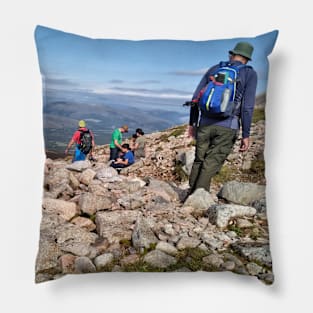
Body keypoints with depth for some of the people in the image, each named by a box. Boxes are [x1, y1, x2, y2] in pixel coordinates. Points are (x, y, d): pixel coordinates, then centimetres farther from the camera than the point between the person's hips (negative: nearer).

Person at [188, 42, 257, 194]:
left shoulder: (214, 69, 15)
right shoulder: (250, 74, 5)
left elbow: (196, 98, 10)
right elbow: (247, 107, -5)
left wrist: (192, 122, 16)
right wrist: (246, 135, -3)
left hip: (205, 124, 3)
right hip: (227, 127, -3)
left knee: (199, 161, 14)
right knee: (211, 165, -1)